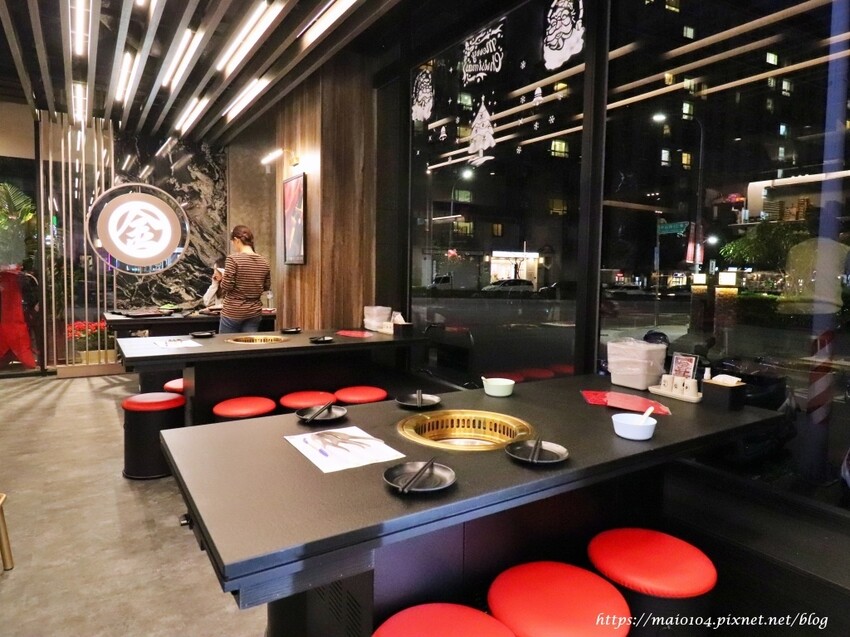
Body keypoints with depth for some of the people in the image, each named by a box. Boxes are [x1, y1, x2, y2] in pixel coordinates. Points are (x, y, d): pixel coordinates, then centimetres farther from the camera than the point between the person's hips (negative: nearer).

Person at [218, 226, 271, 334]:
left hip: (233, 311, -4)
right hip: (254, 312, 4)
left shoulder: (233, 259, -13)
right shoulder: (264, 261, 1)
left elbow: (227, 286, -15)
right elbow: (266, 287, 9)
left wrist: (221, 278, 5)